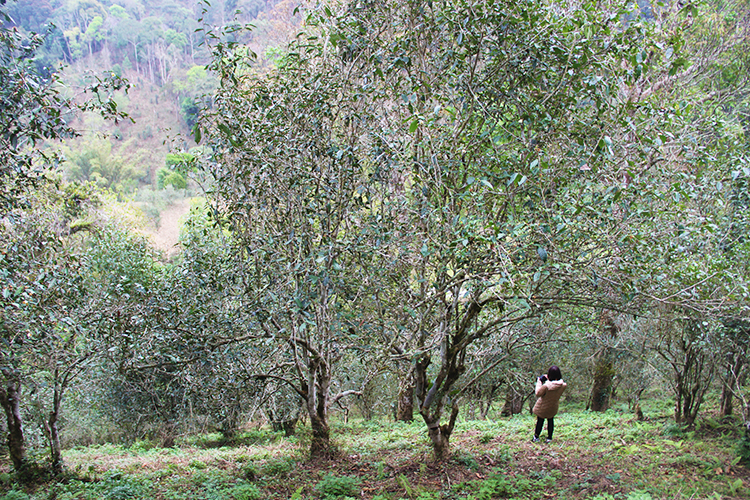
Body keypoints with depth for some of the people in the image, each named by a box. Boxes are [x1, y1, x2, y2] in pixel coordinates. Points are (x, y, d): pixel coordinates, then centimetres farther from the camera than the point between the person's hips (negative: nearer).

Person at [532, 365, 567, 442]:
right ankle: (549, 437, 33)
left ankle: (536, 437, 31)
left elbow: (538, 393, -20)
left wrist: (539, 381, -13)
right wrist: (548, 380, -4)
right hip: (553, 407, 3)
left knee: (540, 421, 17)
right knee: (551, 420, 26)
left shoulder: (546, 386, -37)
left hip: (542, 407, -3)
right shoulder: (563, 385, -22)